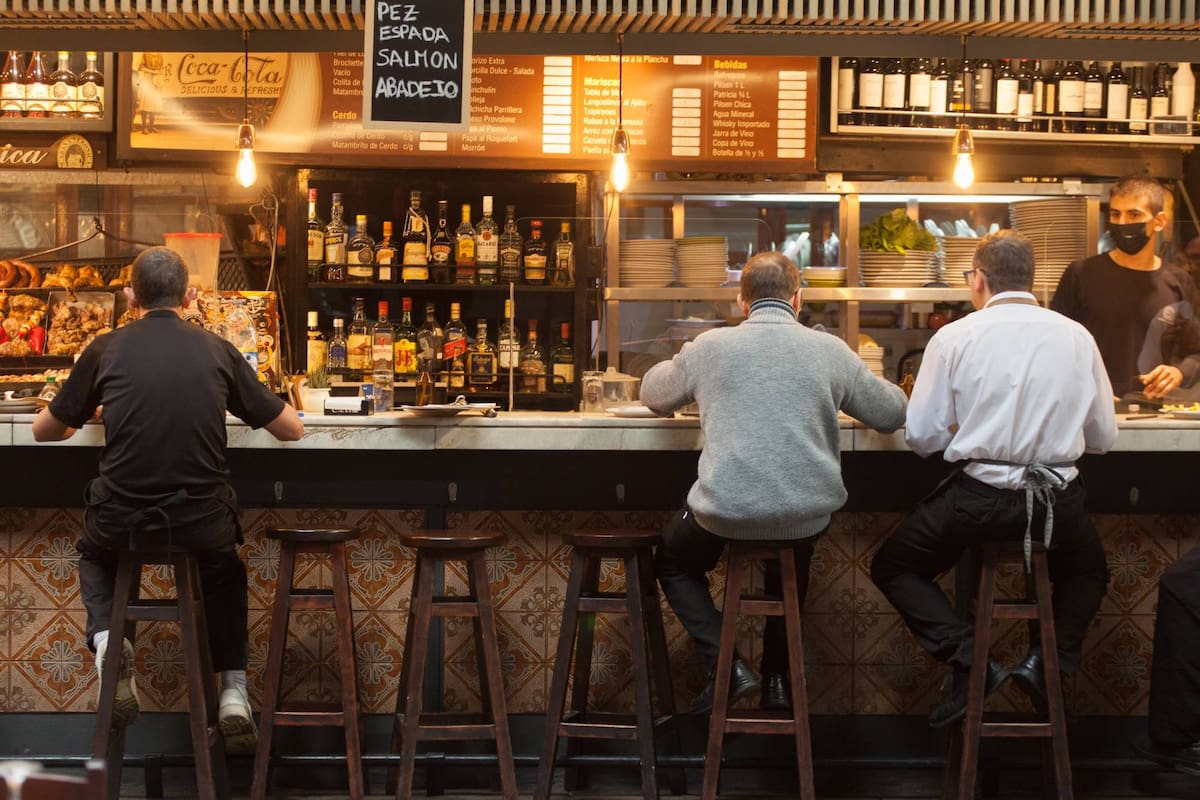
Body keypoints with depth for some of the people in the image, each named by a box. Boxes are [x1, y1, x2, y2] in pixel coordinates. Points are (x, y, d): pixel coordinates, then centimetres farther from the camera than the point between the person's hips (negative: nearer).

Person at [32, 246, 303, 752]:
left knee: (93, 553, 36)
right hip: (202, 524, 1)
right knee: (226, 571, 35)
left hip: (121, 520, 0)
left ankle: (105, 635, 7)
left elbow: (44, 431, 15)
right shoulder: (217, 350, 3)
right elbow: (293, 429, 10)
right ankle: (233, 689, 21)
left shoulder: (105, 350, 2)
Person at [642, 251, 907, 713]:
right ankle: (777, 678, 34)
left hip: (725, 513, -2)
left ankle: (725, 665, 11)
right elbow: (892, 414, 12)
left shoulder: (708, 347, -1)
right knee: (790, 569, 38)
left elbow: (653, 394, 18)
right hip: (809, 515, 2)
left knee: (672, 563, 29)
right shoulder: (830, 350, 0)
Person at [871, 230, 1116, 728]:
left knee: (892, 568, 20)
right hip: (1059, 501, 3)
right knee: (1088, 573, 34)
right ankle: (1050, 660, 9)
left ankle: (969, 661, 1)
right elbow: (1103, 438, 9)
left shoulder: (954, 337, -5)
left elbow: (921, 438, -2)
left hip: (981, 497, -3)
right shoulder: (1076, 337, 2)